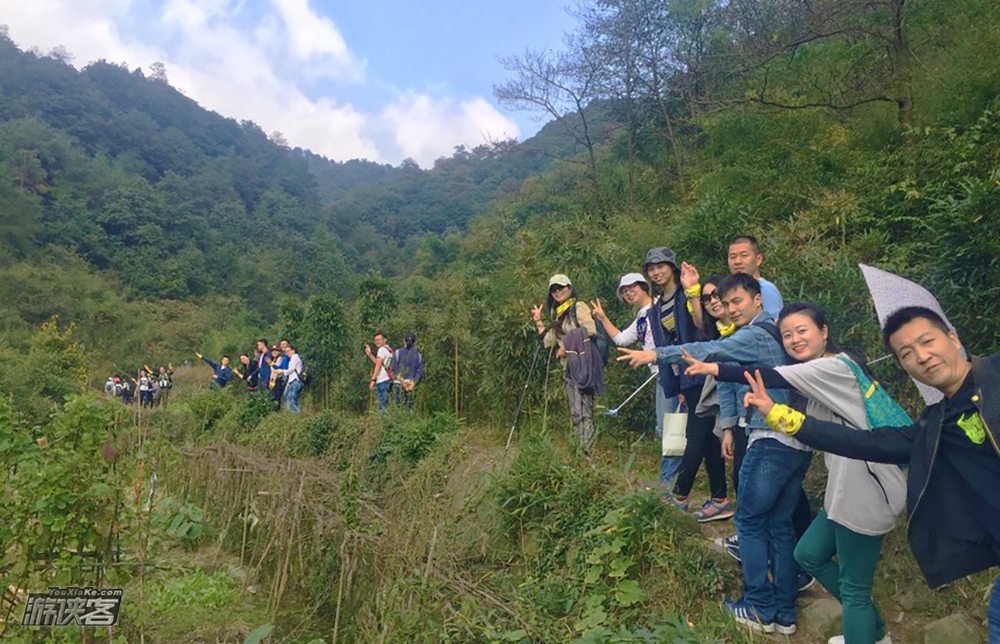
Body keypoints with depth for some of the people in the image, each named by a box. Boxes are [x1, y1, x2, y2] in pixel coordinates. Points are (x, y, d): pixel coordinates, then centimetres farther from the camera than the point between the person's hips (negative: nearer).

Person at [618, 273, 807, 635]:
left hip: (771, 440, -9)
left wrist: (656, 355, -20)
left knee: (750, 521, 3)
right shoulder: (774, 333, 19)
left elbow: (710, 351, -22)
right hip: (800, 444, 9)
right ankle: (784, 613, 19)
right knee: (780, 525, 13)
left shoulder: (755, 334, -10)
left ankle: (761, 609, 10)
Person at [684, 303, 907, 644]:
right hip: (848, 488, 10)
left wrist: (714, 369, -28)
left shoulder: (836, 366, -15)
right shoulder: (822, 375, 15)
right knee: (808, 554, 19)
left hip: (866, 493, -10)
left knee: (853, 588, 0)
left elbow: (774, 377, -26)